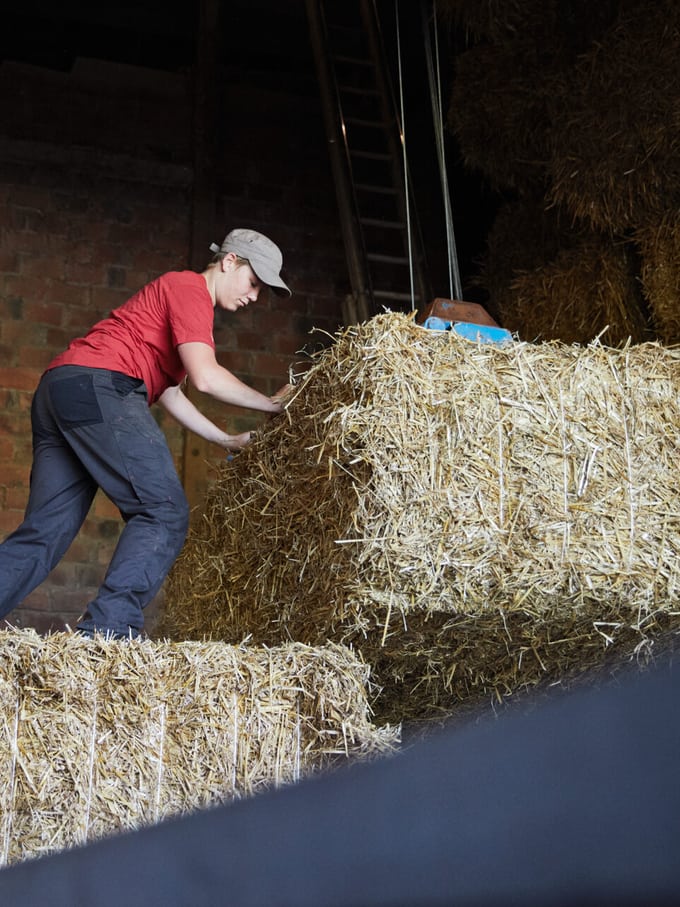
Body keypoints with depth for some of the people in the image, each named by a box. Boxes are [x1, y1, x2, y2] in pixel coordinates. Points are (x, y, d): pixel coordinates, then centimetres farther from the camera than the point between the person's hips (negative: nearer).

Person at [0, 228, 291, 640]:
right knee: (164, 512, -12)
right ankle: (107, 632, -22)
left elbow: (171, 393, 34)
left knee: (45, 532, 6)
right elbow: (205, 376, -12)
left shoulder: (174, 294, 32)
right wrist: (272, 404, 1)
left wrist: (228, 441, 33)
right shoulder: (189, 287, 1)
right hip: (98, 384, -10)